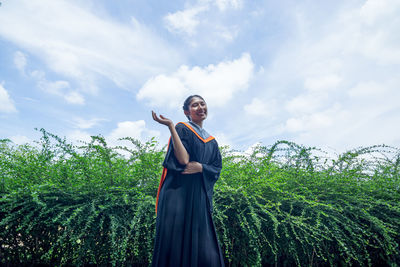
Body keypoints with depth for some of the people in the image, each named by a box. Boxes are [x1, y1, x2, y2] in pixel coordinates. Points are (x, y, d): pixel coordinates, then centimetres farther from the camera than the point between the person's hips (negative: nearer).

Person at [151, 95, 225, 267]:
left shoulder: (212, 141, 20)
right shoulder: (182, 129, 2)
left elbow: (217, 169, 11)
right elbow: (183, 160, -14)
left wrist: (200, 167, -10)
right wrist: (170, 126, -18)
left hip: (200, 197, 5)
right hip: (179, 193, -5)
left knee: (205, 251, 1)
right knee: (175, 245, -6)